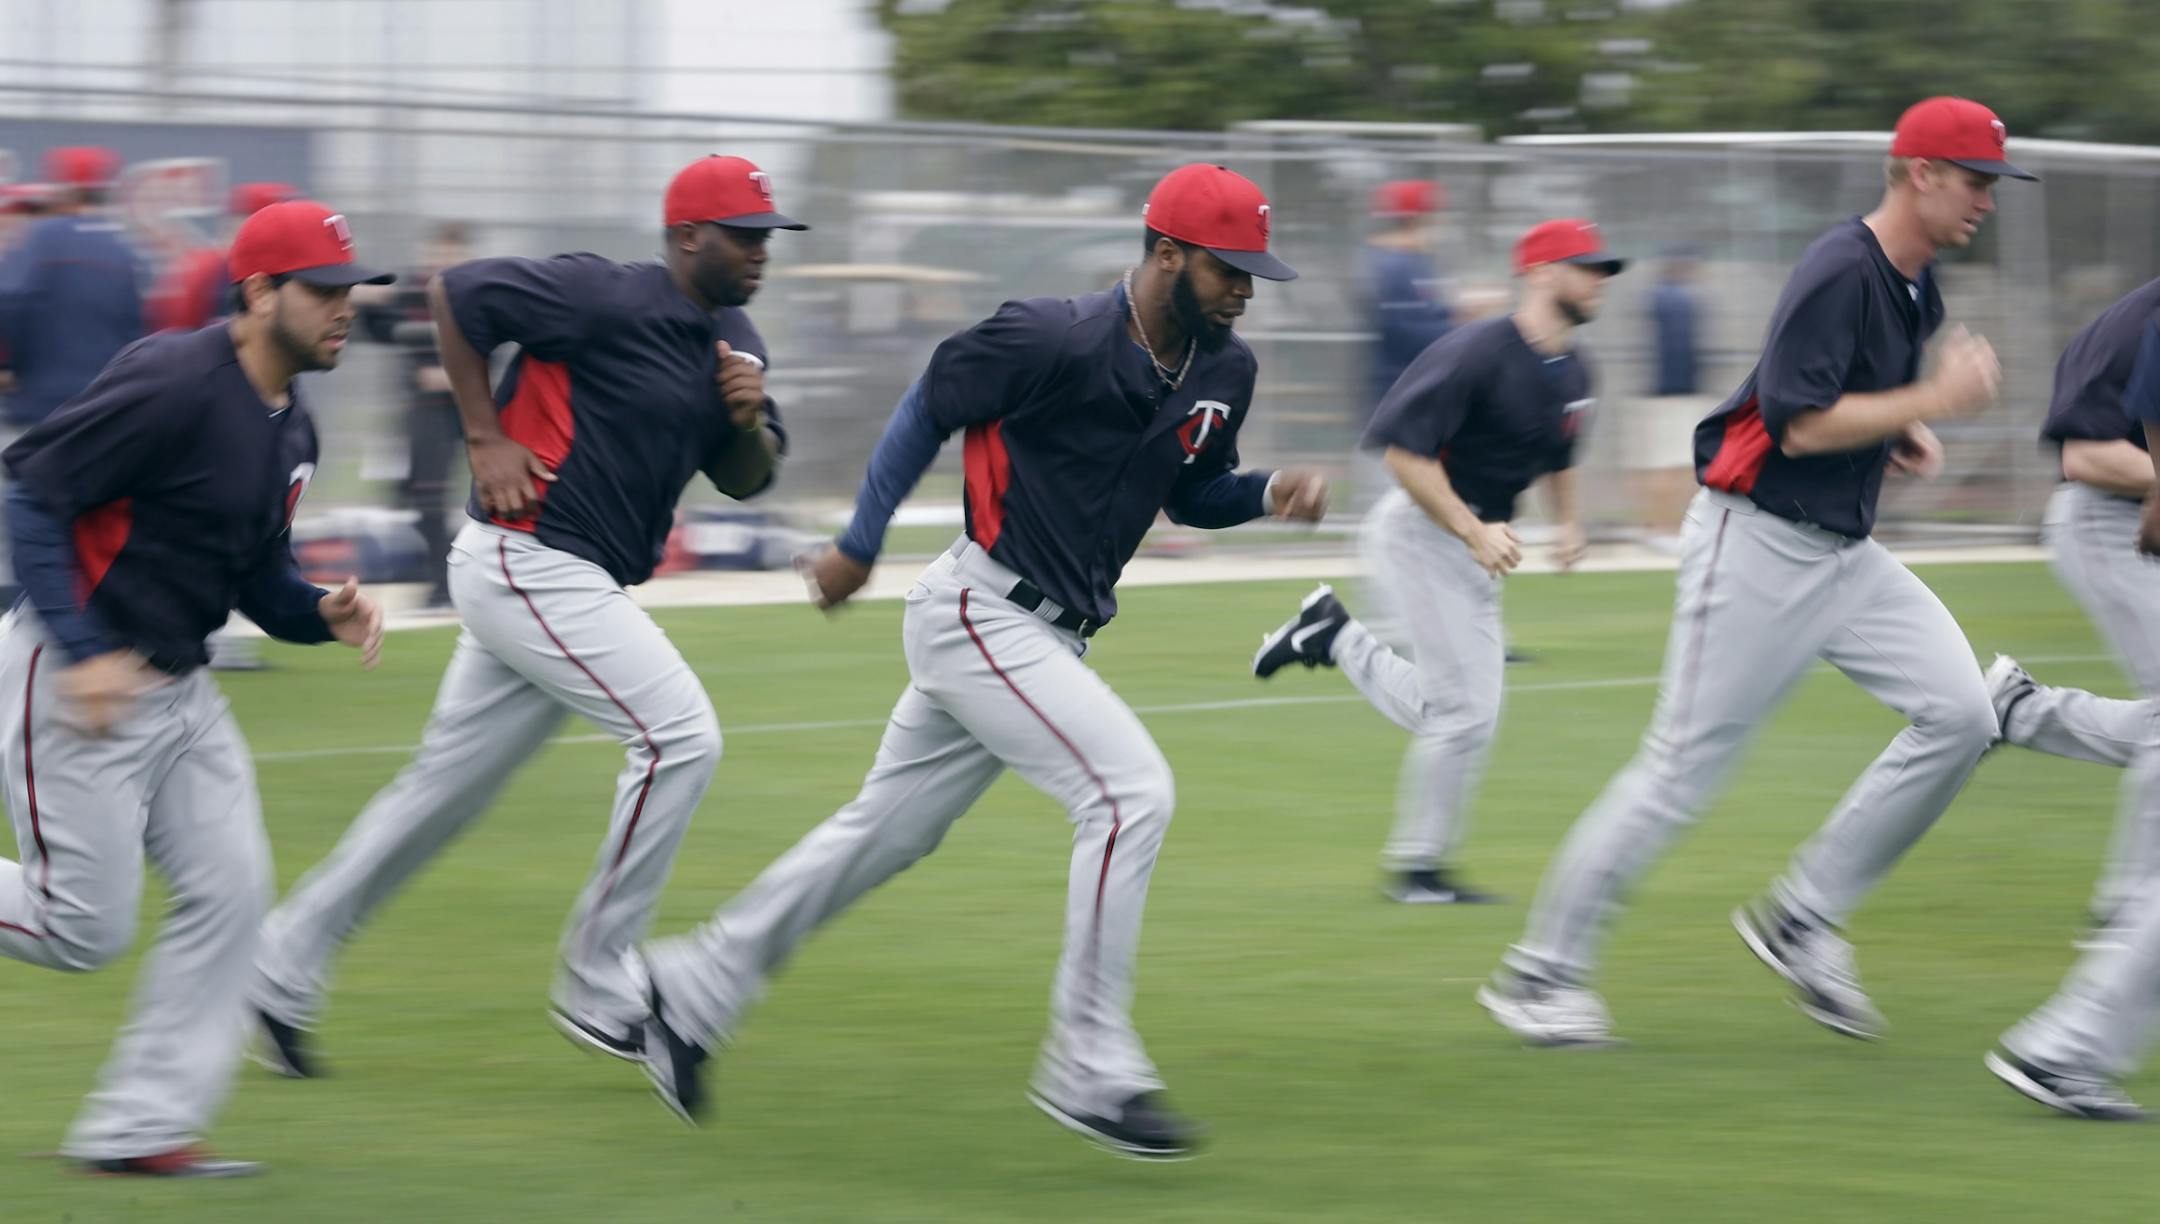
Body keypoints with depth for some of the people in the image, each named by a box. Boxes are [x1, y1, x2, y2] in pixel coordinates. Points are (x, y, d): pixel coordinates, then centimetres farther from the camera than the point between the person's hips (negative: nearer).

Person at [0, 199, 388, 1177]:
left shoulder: (289, 429, 10)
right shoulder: (174, 383, -19)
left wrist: (326, 612, -4)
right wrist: (86, 653, -26)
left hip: (179, 686, 9)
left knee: (230, 892, 1)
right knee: (85, 929, -8)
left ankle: (139, 1127, 6)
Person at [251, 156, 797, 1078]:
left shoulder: (733, 342, 11)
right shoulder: (608, 300, -15)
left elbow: (746, 480, 17)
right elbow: (455, 292, -12)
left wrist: (750, 421, -6)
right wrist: (485, 439, -14)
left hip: (572, 586, 9)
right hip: (527, 561, -9)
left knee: (447, 787, 12)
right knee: (678, 734, -15)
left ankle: (285, 969, 20)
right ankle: (595, 990, -7)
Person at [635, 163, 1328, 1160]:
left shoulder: (1223, 371, 2)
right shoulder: (1054, 340, -20)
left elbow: (1187, 494, 17)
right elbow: (929, 406, -7)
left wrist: (1268, 493, -4)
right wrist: (860, 545, -4)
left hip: (1049, 636, 9)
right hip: (977, 615, -9)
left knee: (886, 831, 16)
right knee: (1130, 790, -19)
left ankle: (691, 990, 29)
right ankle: (1091, 1070, -11)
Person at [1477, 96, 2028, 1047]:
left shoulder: (1914, 281, 11)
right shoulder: (1840, 273, -19)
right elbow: (1798, 422, -25)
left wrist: (1901, 435, 8)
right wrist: (1934, 401, -22)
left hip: (1843, 552, 9)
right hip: (1758, 543, -9)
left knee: (1960, 713, -5)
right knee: (1683, 767, -5)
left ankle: (1802, 921, 4)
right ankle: (1541, 971, 6)